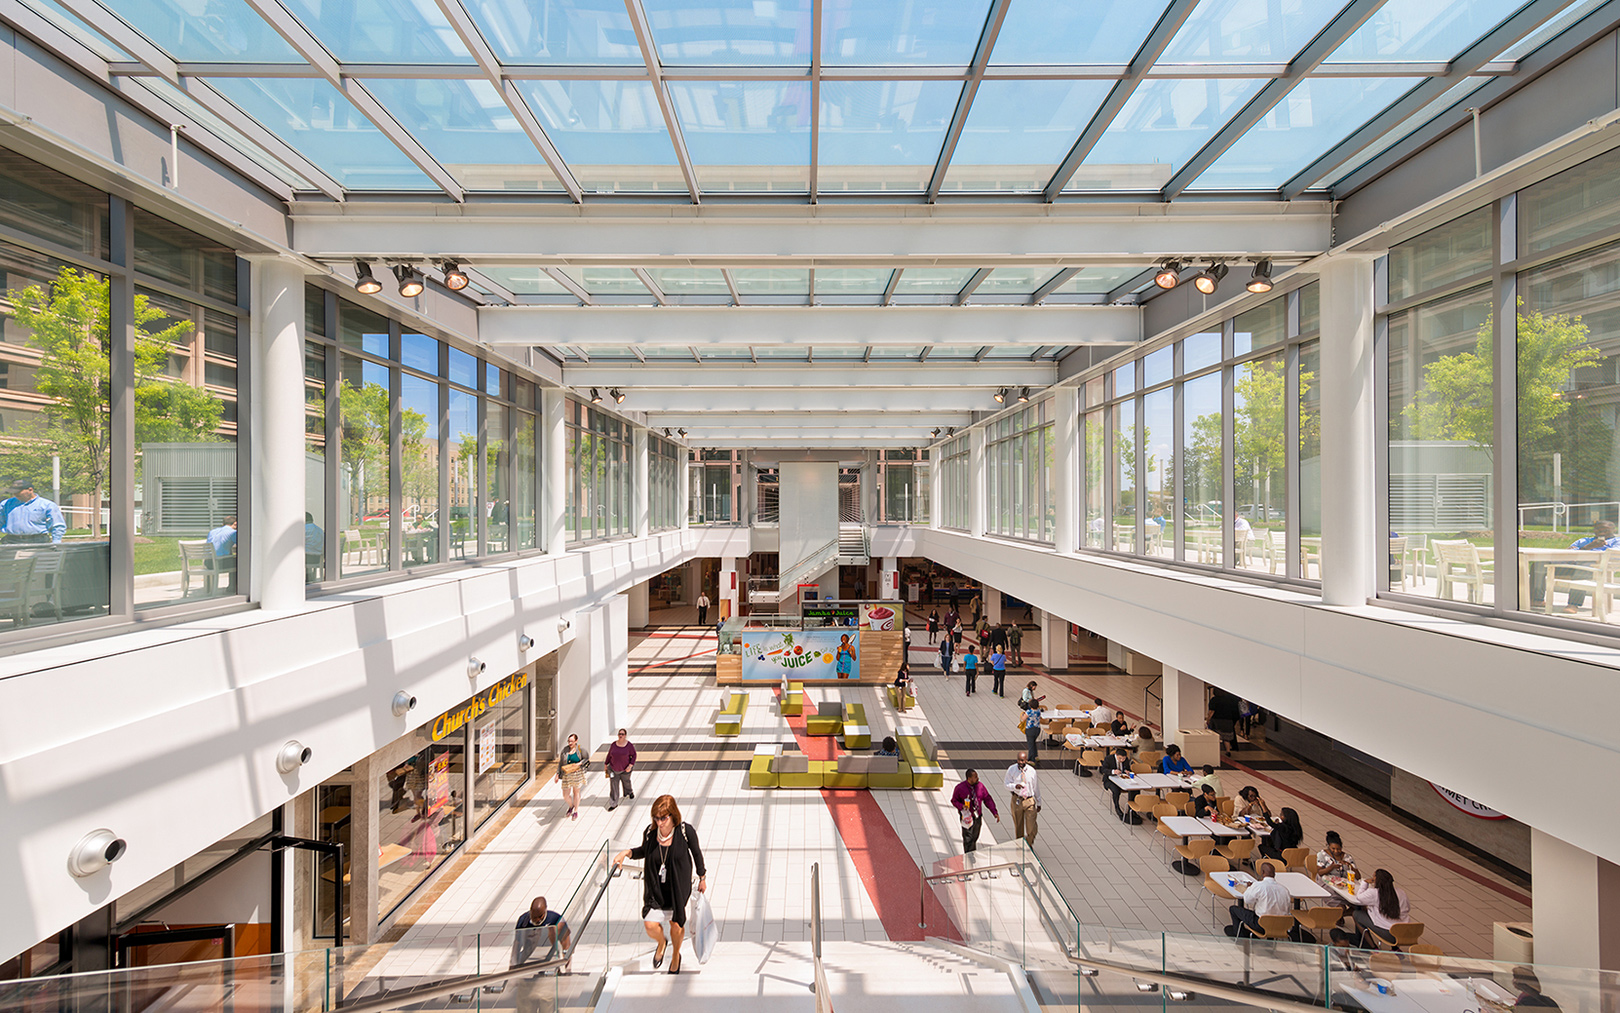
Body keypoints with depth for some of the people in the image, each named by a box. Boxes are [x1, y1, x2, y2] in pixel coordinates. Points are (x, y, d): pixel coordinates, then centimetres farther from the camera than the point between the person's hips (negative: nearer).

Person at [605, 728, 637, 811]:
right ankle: (614, 804, 10)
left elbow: (634, 755, -9)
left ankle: (629, 792, 53)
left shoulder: (629, 745, -15)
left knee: (626, 782, 21)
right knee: (613, 786, 0)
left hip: (625, 769, -1)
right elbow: (609, 755, 4)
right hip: (614, 769, 1)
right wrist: (606, 765, 10)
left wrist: (630, 765, -19)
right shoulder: (614, 744, -7)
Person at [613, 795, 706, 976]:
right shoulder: (649, 832, -15)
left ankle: (676, 956, 48)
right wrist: (626, 852, -12)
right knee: (650, 925, -9)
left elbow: (696, 853, -5)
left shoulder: (685, 831, -21)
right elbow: (644, 851, 7)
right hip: (655, 888, 1)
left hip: (678, 888, -1)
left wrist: (702, 878, 7)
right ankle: (661, 944, 30)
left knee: (676, 923, 14)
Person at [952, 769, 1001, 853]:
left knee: (974, 838, 17)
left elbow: (988, 799, 1)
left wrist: (995, 812, -5)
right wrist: (962, 806, -24)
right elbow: (954, 800, -5)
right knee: (968, 839, -2)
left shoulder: (980, 786, -4)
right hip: (967, 817, -4)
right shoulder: (960, 787, -14)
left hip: (978, 817, 4)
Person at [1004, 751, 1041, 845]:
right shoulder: (1011, 769, -7)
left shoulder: (1031, 771, -4)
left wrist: (1038, 803, 12)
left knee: (1031, 826, -3)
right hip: (1017, 800, 0)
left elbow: (1036, 788, 6)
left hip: (1029, 800, 0)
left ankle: (1029, 847, 19)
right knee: (1018, 826, 12)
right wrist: (1015, 786, -25)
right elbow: (1007, 784, -3)